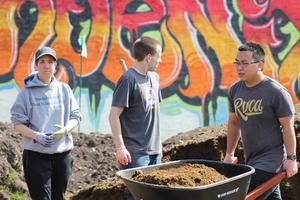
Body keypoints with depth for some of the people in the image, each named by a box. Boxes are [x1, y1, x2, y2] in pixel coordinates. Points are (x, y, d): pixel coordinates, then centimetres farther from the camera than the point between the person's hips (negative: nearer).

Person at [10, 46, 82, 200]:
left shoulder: (64, 89, 7)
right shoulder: (27, 92, -2)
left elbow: (75, 116, 9)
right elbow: (18, 124, -3)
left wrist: (65, 130, -13)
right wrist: (36, 136, -21)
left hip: (62, 153, 4)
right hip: (36, 154, -4)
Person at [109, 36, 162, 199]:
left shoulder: (154, 77, 11)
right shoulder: (129, 79, -13)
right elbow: (114, 115, -14)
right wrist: (120, 147, -16)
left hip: (154, 149, 8)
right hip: (135, 152, -8)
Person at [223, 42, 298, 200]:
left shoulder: (276, 92, -14)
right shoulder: (235, 90, 5)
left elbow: (287, 126, -12)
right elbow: (234, 123, 15)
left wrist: (291, 158, -13)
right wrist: (229, 154, 15)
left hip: (270, 161, -7)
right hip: (251, 160, 7)